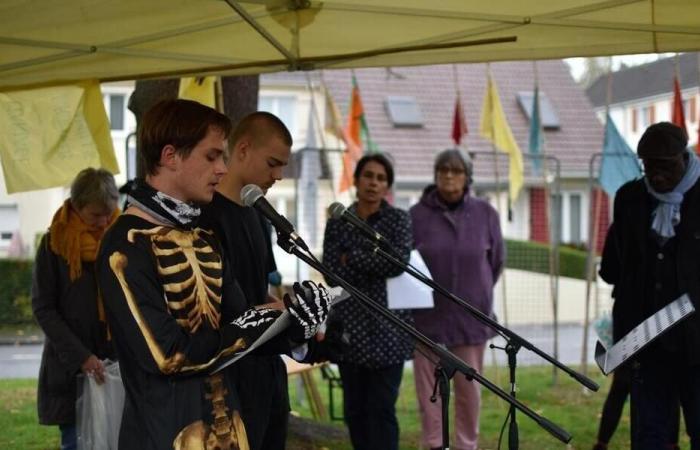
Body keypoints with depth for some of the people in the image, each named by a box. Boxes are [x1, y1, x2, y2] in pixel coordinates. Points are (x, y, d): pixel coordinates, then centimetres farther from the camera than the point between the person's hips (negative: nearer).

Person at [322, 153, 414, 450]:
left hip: (386, 328, -3)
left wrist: (352, 259, -8)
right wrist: (376, 265, -12)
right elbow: (331, 272, -2)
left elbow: (399, 261, -14)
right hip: (349, 326, 3)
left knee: (382, 409, -6)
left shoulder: (398, 219, 3)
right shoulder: (337, 223, 9)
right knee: (355, 409, 6)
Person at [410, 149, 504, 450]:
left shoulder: (484, 214, 0)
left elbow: (496, 260, 12)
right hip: (427, 315, -1)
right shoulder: (417, 215, -7)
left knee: (469, 387, 7)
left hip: (471, 315, 1)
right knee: (428, 386, 3)